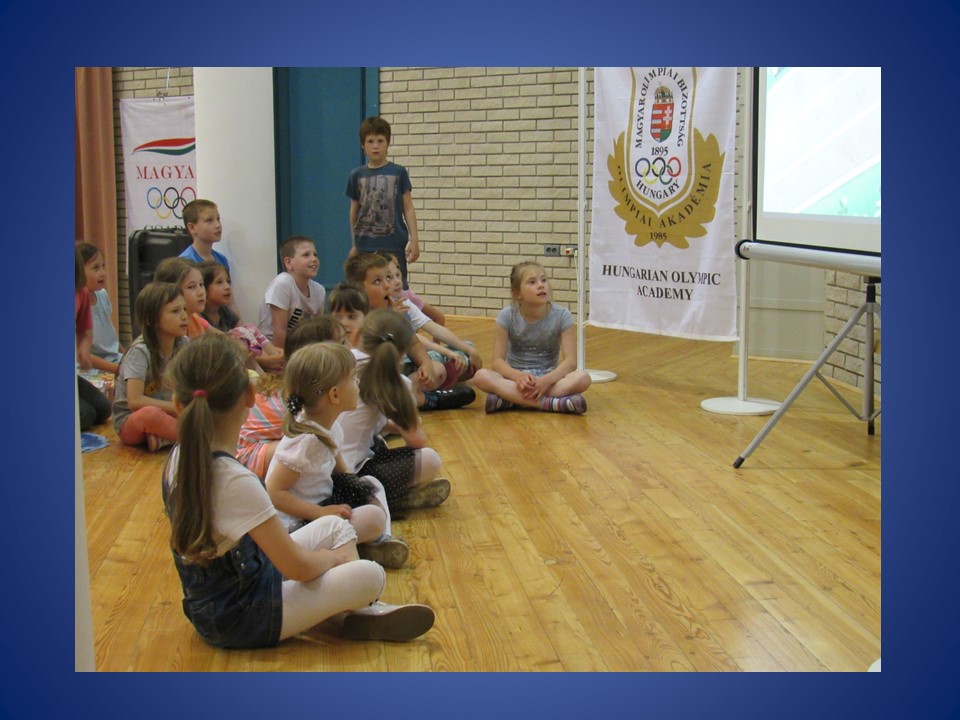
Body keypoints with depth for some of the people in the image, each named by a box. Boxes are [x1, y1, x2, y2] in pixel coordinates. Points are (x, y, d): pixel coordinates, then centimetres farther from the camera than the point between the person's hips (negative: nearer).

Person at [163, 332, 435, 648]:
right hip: (238, 618, -9)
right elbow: (298, 567, -23)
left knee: (334, 526, 15)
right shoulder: (236, 481, -32)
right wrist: (335, 557, -7)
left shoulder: (180, 457, -6)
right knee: (370, 576, -15)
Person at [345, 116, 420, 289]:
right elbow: (354, 211, 14)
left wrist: (414, 240, -5)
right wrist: (355, 245, 17)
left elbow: (408, 208, 2)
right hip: (365, 246, 2)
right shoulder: (357, 176, 6)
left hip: (394, 245, -2)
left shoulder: (399, 172, 1)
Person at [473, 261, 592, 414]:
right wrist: (518, 376, -31)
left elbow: (570, 361, -13)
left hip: (547, 378, 0)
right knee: (481, 376, -31)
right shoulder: (507, 316, -7)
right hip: (516, 377, 0)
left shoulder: (562, 316, -8)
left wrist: (547, 380, -31)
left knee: (583, 377, -30)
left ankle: (509, 399, -30)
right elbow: (497, 361, -10)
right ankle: (552, 403, -36)